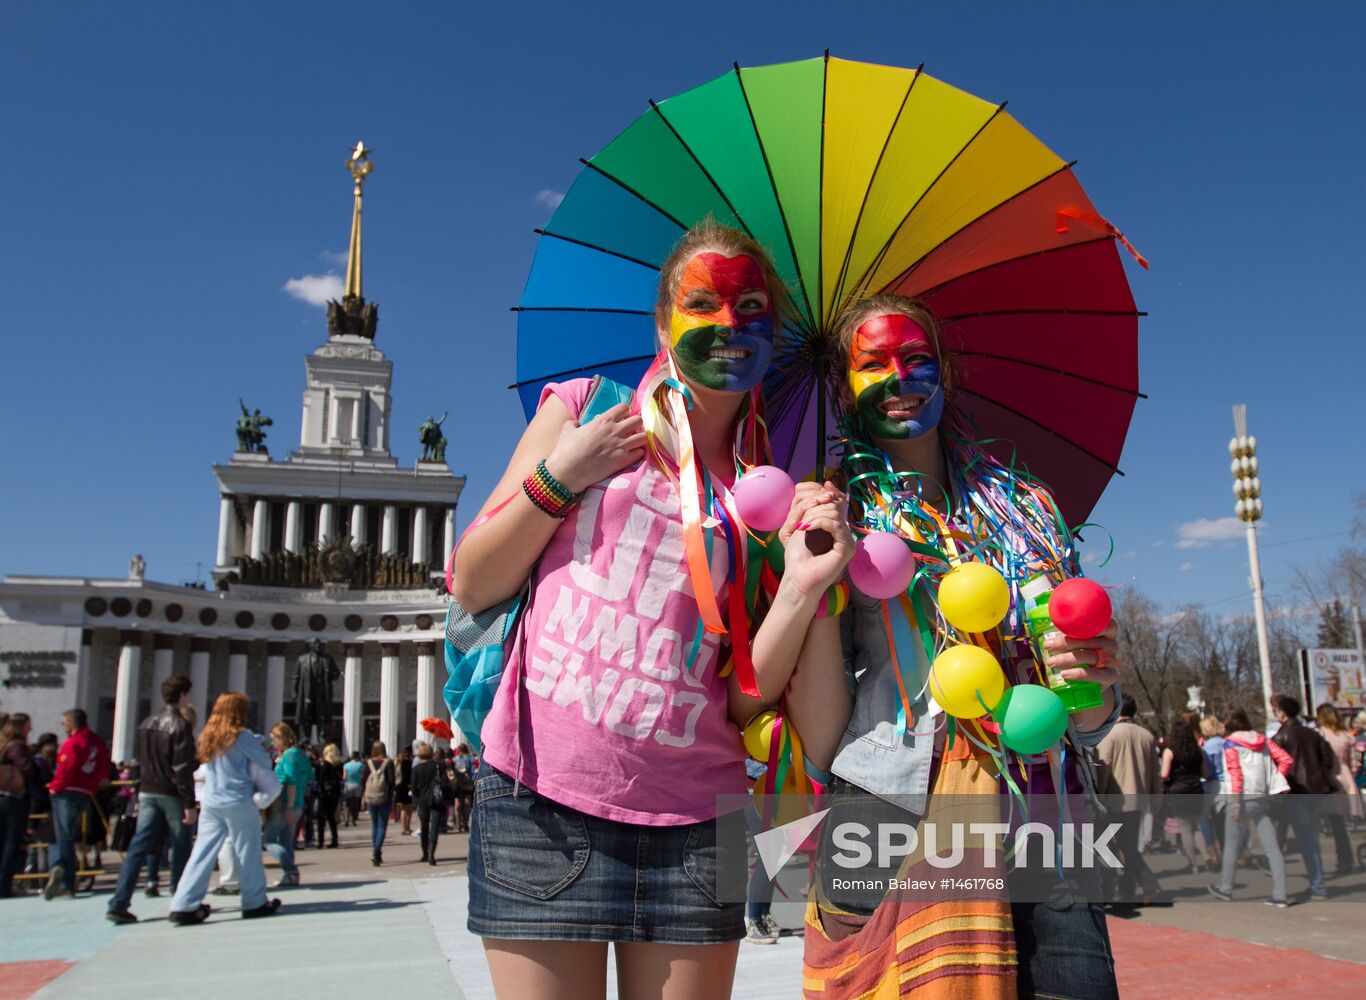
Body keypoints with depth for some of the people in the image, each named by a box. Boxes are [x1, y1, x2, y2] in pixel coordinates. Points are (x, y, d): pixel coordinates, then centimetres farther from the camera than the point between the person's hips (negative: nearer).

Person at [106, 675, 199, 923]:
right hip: (172, 795, -6)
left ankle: (118, 904, -6)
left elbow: (139, 761, 15)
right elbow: (182, 768, -17)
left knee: (139, 847, 2)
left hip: (148, 793, 6)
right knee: (181, 848, 7)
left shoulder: (146, 724, 10)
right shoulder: (180, 726, -13)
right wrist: (190, 804, -15)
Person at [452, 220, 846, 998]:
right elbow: (471, 586, 4)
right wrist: (556, 479, -8)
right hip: (542, 796, -1)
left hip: (693, 818, 2)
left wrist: (802, 589, -13)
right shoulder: (585, 407, 5)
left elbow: (743, 701, 1)